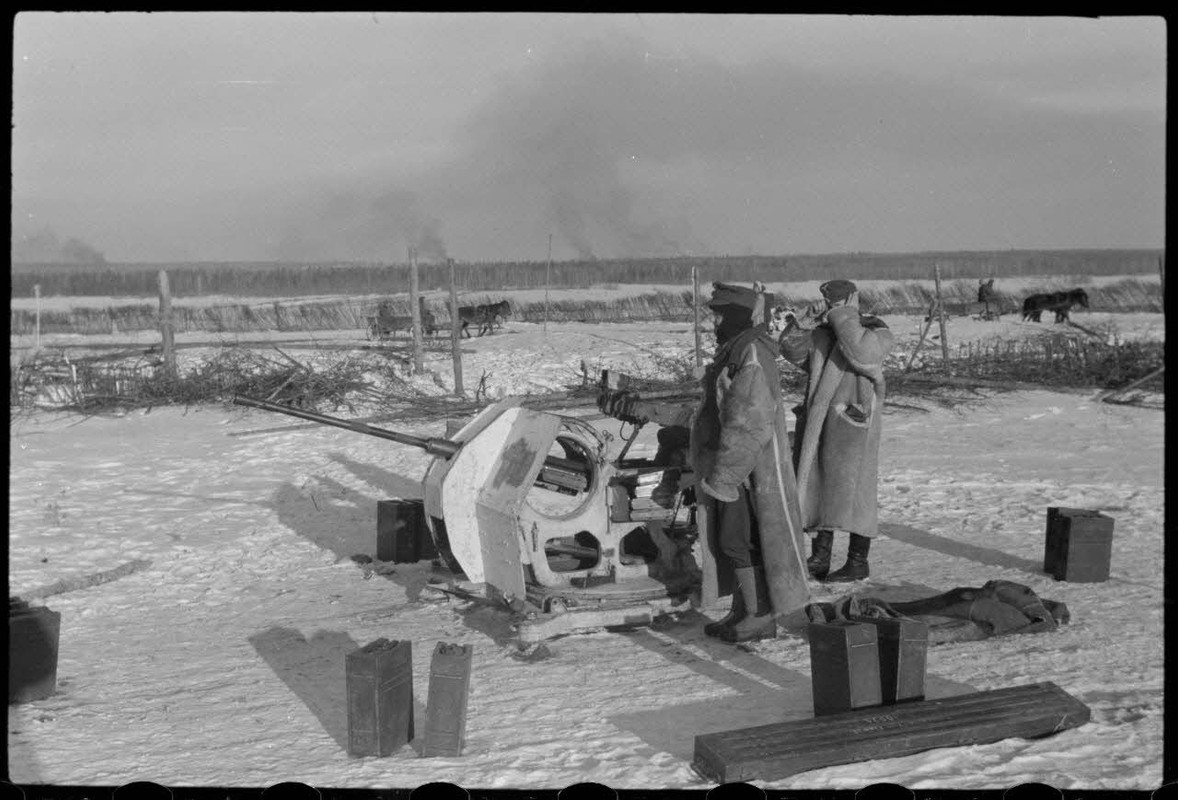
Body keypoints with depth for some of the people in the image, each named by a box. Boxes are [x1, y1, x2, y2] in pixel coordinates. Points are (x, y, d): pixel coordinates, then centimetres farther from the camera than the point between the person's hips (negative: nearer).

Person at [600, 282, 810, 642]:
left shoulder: (752, 355, -18)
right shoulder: (734, 351, 15)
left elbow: (748, 426, -24)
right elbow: (711, 414, 20)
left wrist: (718, 479, -22)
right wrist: (650, 411, 19)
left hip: (747, 473, -10)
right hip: (729, 471, 10)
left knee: (737, 541, -3)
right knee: (728, 542, 14)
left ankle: (760, 616, 8)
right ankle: (744, 611, 24)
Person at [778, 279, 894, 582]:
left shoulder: (877, 332, -6)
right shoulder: (822, 332, 12)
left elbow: (862, 354, -26)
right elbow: (790, 348, 5)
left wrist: (846, 315, -18)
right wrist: (808, 318, -8)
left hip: (852, 419, -6)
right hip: (817, 420, 7)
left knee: (850, 489, -3)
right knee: (817, 486, 8)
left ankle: (858, 561, 8)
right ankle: (820, 557, 17)